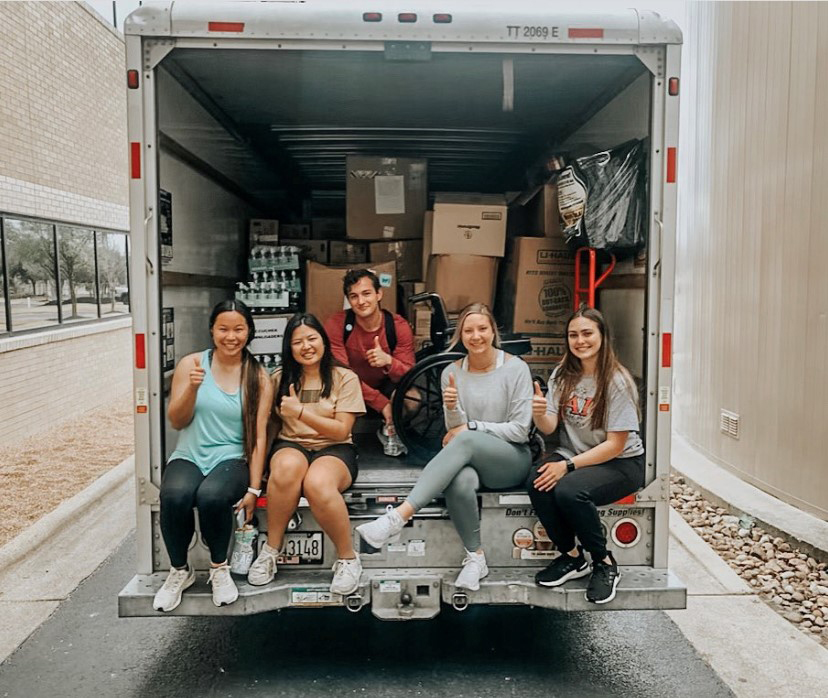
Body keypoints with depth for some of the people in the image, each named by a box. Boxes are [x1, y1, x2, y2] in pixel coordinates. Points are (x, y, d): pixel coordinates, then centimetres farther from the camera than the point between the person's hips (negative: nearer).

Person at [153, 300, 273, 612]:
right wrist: (192, 388, -16)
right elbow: (176, 421, 3)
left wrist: (253, 489, -9)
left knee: (211, 495, -34)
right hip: (188, 456, 1)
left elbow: (259, 435, -2)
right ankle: (179, 570, -3)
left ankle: (219, 568, -4)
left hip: (232, 459, -1)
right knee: (175, 495, -32)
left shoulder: (258, 378, 3)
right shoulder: (191, 364, 4)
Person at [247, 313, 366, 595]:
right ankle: (271, 550, -17)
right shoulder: (281, 379, 11)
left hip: (334, 449, -2)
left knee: (317, 482, -38)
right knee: (287, 467, -37)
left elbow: (341, 431, -5)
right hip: (291, 446, 2)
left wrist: (301, 412, -14)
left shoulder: (345, 378, 2)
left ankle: (348, 558, -16)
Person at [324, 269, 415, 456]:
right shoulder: (337, 324, -21)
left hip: (385, 387, 1)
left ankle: (389, 430, 3)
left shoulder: (398, 326, -17)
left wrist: (389, 361, -45)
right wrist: (381, 403, -31)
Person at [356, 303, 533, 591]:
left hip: (513, 459, -2)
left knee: (466, 441, -37)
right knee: (460, 481, -38)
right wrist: (451, 409, -17)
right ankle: (475, 556, -17)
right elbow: (454, 430, 6)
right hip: (471, 459, 2)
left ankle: (399, 516, -43)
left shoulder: (516, 368, -4)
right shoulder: (452, 372, 5)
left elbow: (520, 430, -7)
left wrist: (471, 426, -12)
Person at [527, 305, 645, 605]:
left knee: (568, 490, -32)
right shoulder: (563, 375, 2)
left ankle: (604, 563, -6)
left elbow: (615, 445, -16)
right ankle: (572, 557, -3)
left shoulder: (617, 382, -16)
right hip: (574, 454, 5)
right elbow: (550, 427, -4)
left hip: (621, 462, -5)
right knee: (536, 483, -24)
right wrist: (539, 414, -28)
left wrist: (568, 466, -23)